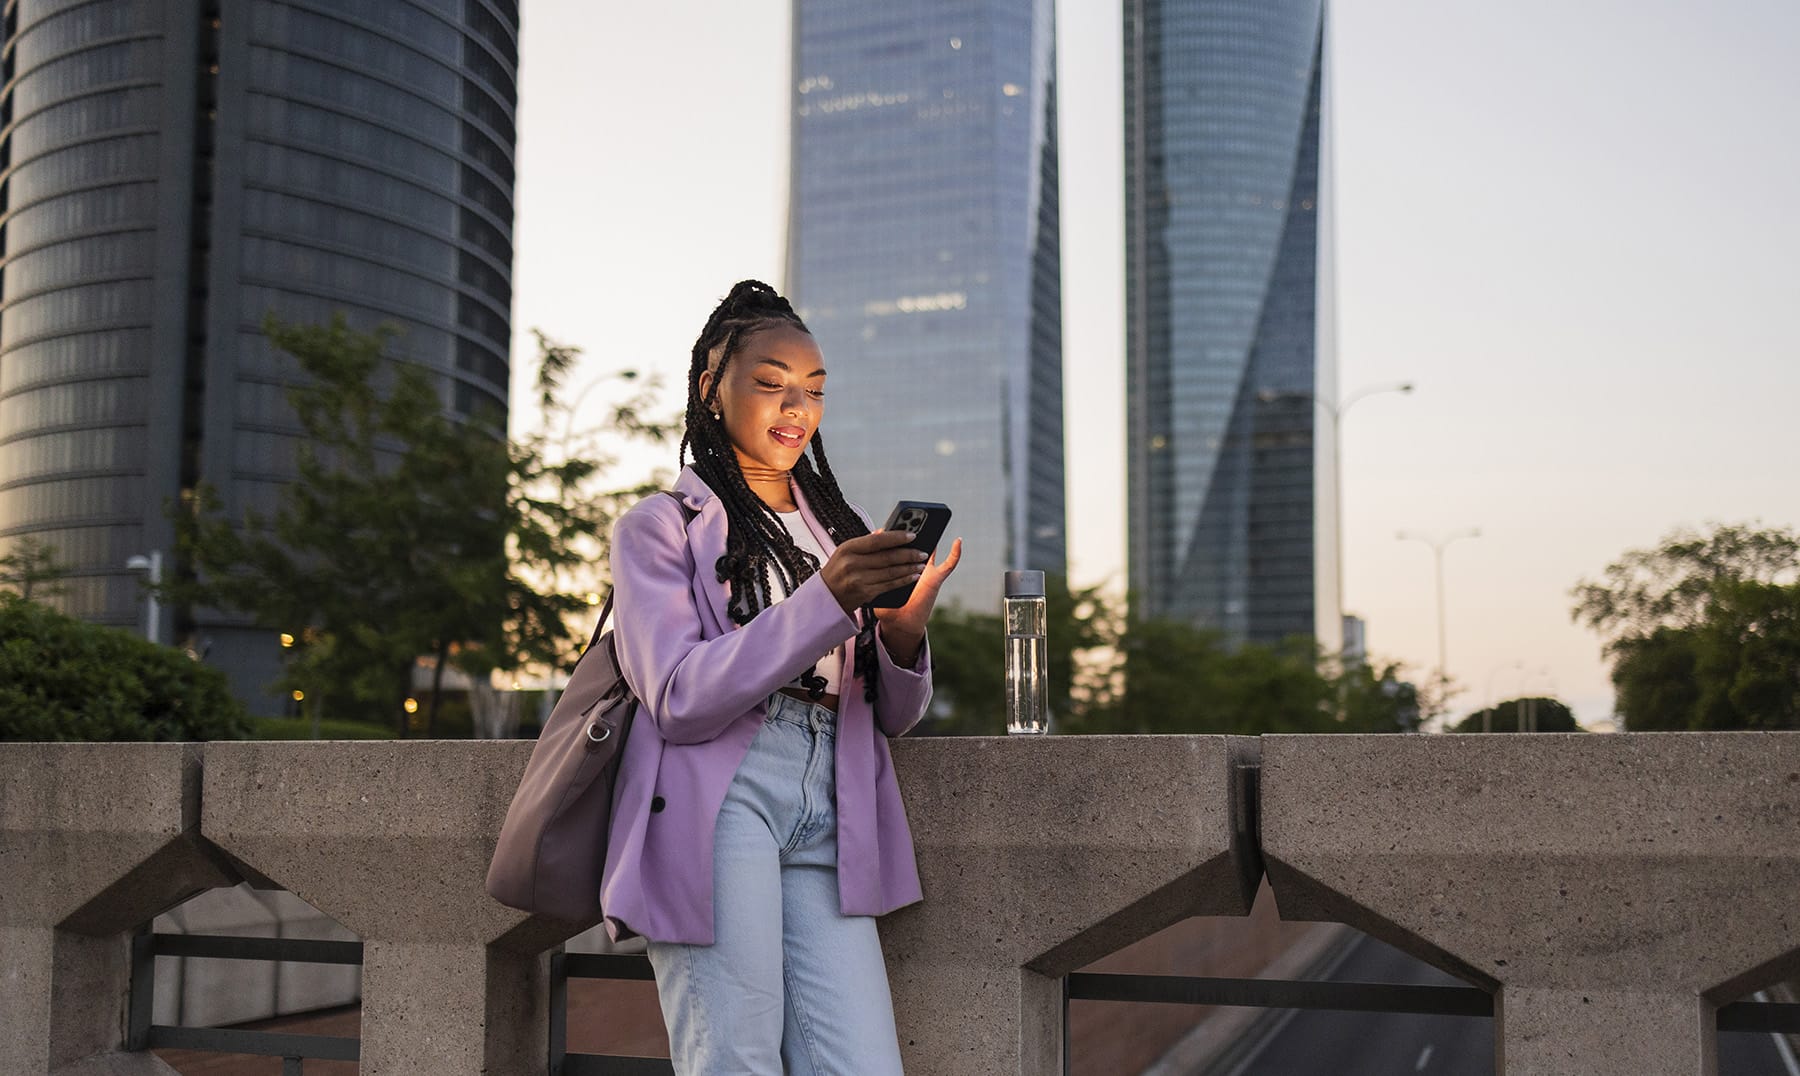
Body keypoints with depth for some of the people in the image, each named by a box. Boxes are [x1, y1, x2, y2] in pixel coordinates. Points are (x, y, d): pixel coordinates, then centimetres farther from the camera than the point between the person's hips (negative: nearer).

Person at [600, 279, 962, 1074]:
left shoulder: (840, 529, 22)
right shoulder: (658, 528, 7)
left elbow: (895, 716, 17)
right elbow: (679, 700, -8)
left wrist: (904, 631, -6)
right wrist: (825, 601, -18)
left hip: (826, 820, 5)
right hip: (718, 805, -4)